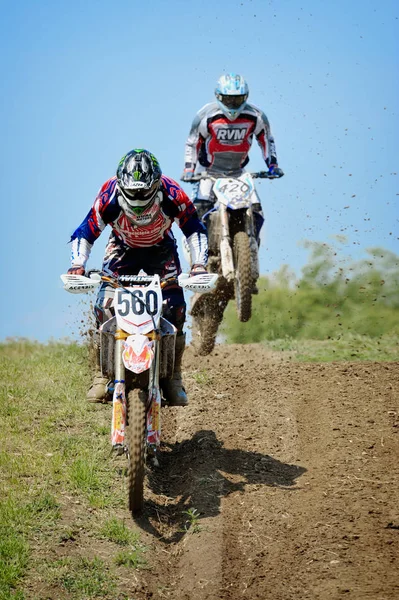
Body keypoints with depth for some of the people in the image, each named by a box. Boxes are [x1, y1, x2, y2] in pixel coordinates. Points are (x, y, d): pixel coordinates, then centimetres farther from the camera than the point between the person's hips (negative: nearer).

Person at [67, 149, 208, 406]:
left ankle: (173, 378, -7)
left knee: (175, 309, -17)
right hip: (123, 249, 0)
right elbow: (85, 233, -18)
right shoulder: (109, 196, -30)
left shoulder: (172, 194, -30)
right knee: (105, 308, -19)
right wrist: (77, 265, -33)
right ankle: (102, 376, -10)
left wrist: (199, 264, -29)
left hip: (161, 250, 0)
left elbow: (195, 230, -16)